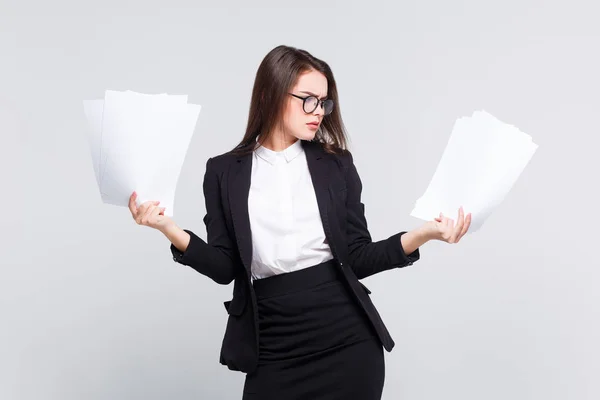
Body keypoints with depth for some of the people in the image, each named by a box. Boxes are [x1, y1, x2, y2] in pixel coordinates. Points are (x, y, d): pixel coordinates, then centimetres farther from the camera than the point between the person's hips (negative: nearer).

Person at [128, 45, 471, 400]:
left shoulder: (337, 164, 5)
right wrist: (171, 230, -17)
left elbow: (358, 259, 3)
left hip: (348, 340, 1)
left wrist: (422, 234, -11)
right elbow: (225, 268, -1)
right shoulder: (225, 171, 3)